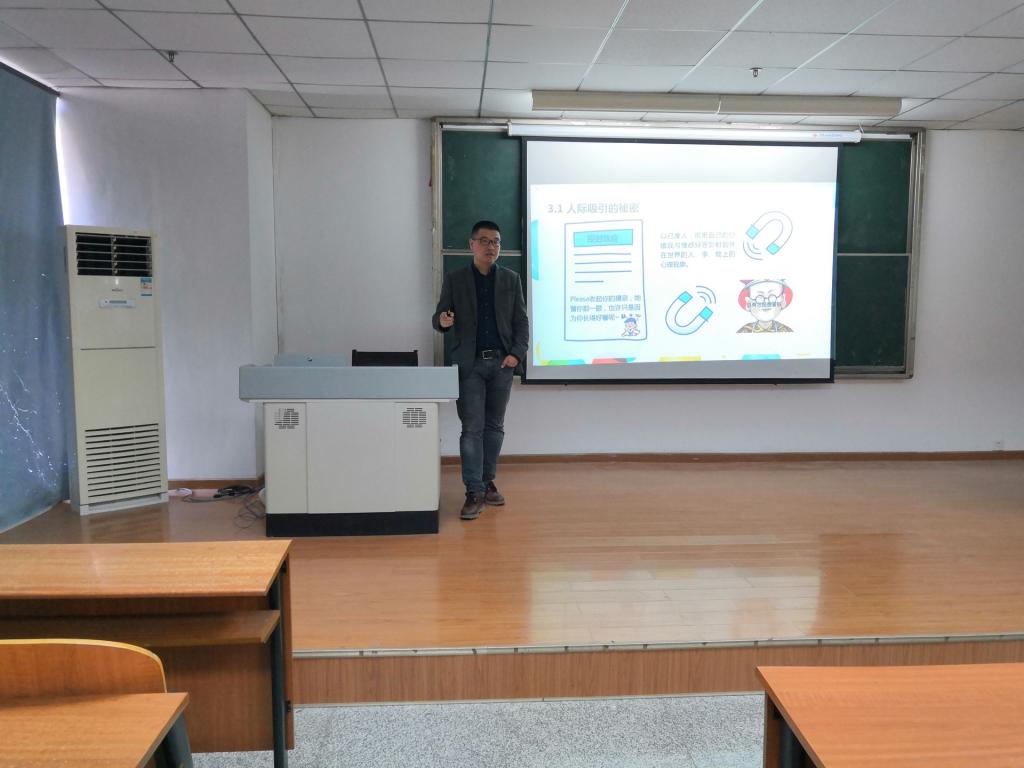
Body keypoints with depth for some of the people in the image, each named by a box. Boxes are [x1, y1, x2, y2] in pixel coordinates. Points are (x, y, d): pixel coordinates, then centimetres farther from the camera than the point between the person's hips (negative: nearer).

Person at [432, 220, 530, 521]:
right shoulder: (454, 279, 4)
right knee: (472, 428, -5)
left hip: (502, 362, 2)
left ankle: (488, 482, 22)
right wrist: (442, 321, -22)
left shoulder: (511, 279, 8)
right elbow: (438, 318, 3)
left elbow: (521, 321, 6)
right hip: (469, 364, -2)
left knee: (494, 426, 9)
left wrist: (517, 353, -7)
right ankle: (474, 493, -3)